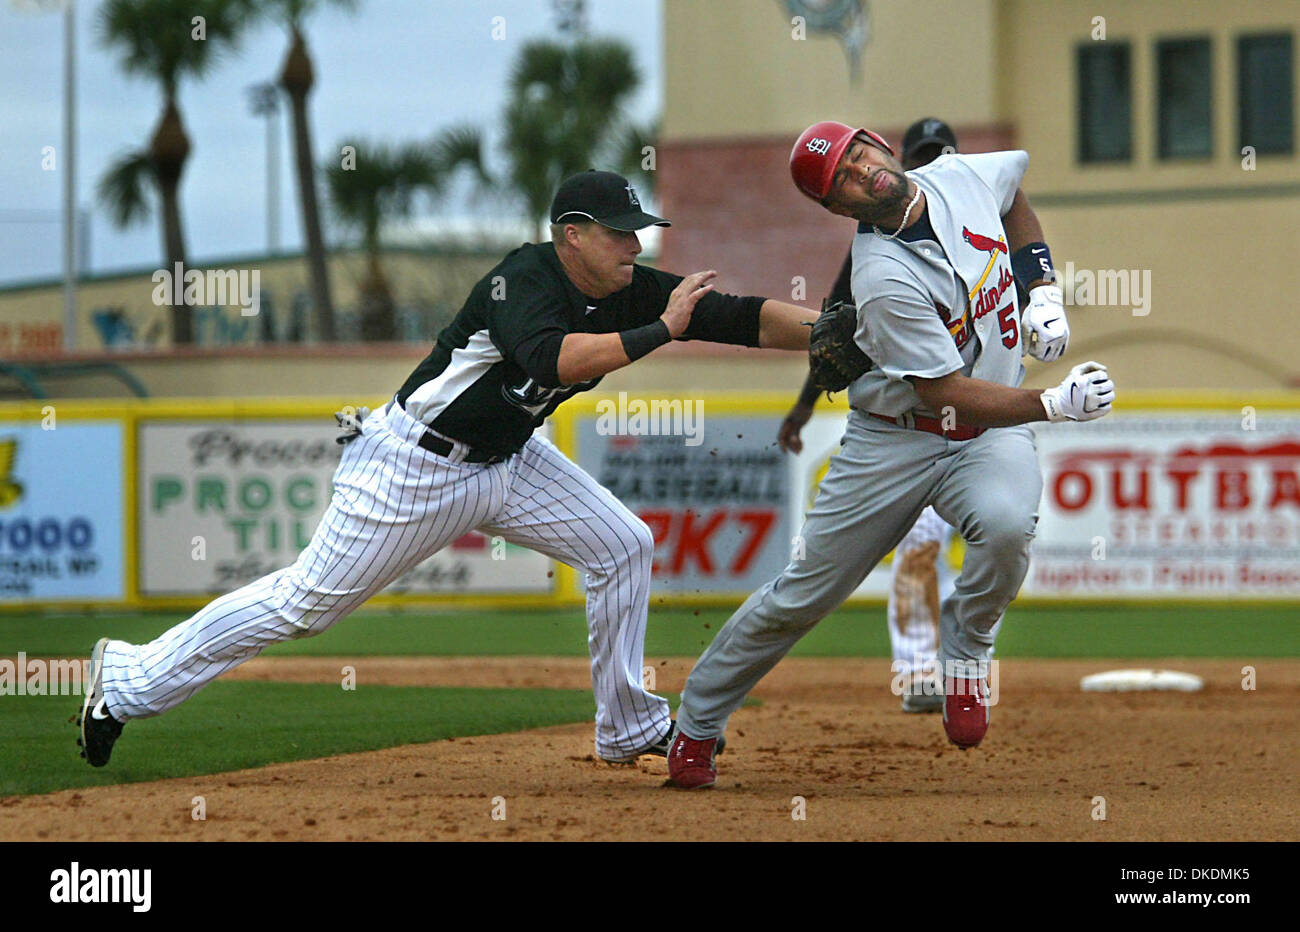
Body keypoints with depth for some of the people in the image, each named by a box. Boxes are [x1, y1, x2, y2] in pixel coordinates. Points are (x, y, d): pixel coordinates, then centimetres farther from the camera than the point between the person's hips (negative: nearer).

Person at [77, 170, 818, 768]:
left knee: (623, 547, 3)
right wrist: (659, 332, -40)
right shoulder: (525, 281, -25)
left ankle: (630, 728, 17)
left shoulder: (633, 293, -3)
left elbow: (744, 318, -8)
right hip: (417, 467, -8)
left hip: (508, 460, 8)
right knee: (305, 602, -5)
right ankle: (131, 680, 5)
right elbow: (554, 359, -45)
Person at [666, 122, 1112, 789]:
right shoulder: (886, 278, -27)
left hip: (991, 434, 4)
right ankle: (697, 723, 25)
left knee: (1006, 524, -31)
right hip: (895, 440, -3)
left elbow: (1014, 190, 18)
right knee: (802, 596, 4)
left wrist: (1044, 292, 6)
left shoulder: (962, 178, -8)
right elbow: (947, 394, -27)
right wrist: (1054, 404, -35)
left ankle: (965, 645, -1)